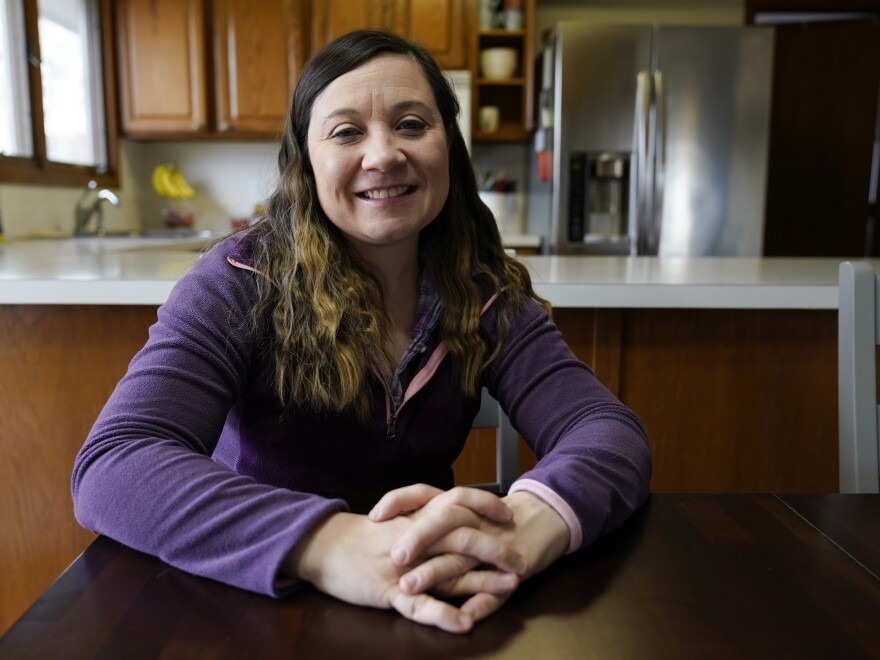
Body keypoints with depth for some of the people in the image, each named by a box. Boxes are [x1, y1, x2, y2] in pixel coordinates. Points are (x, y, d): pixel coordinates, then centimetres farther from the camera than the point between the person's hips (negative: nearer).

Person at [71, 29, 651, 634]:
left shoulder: (485, 292, -5)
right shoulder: (243, 282, -13)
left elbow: (611, 430, -13)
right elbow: (110, 467, -24)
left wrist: (531, 521, -36)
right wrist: (330, 546, -41)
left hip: (438, 613, 3)